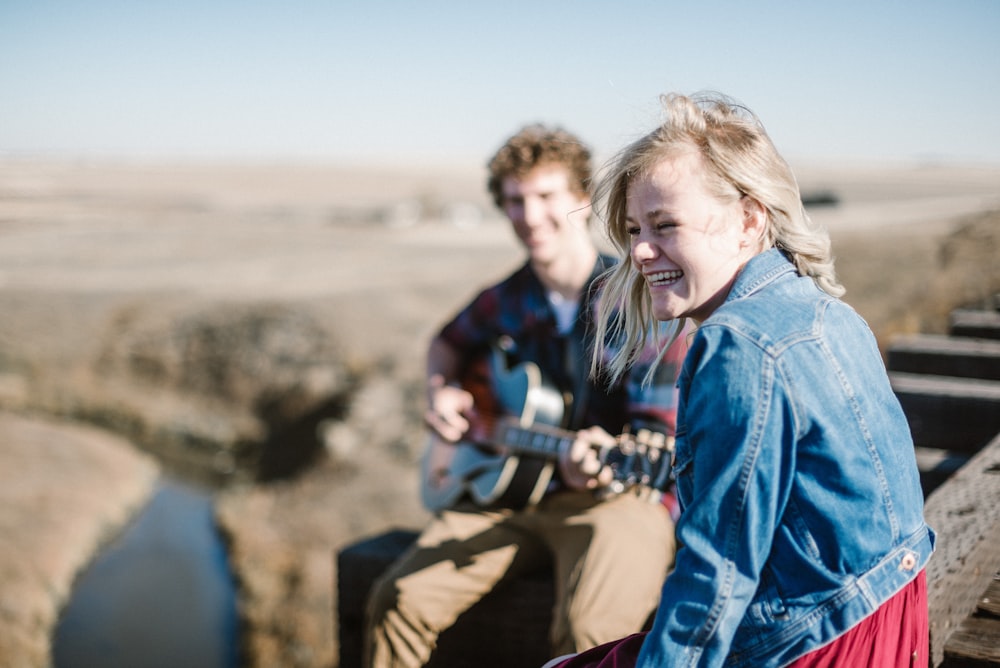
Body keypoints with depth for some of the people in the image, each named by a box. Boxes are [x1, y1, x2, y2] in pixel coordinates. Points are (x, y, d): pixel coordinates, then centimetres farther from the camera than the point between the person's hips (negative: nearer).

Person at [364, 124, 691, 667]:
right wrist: (439, 392, 9)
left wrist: (602, 462, -36)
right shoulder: (506, 300, 8)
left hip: (617, 496, -5)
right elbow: (450, 341, 30)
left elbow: (660, 436, -14)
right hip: (507, 493, 5)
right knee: (398, 600, -12)